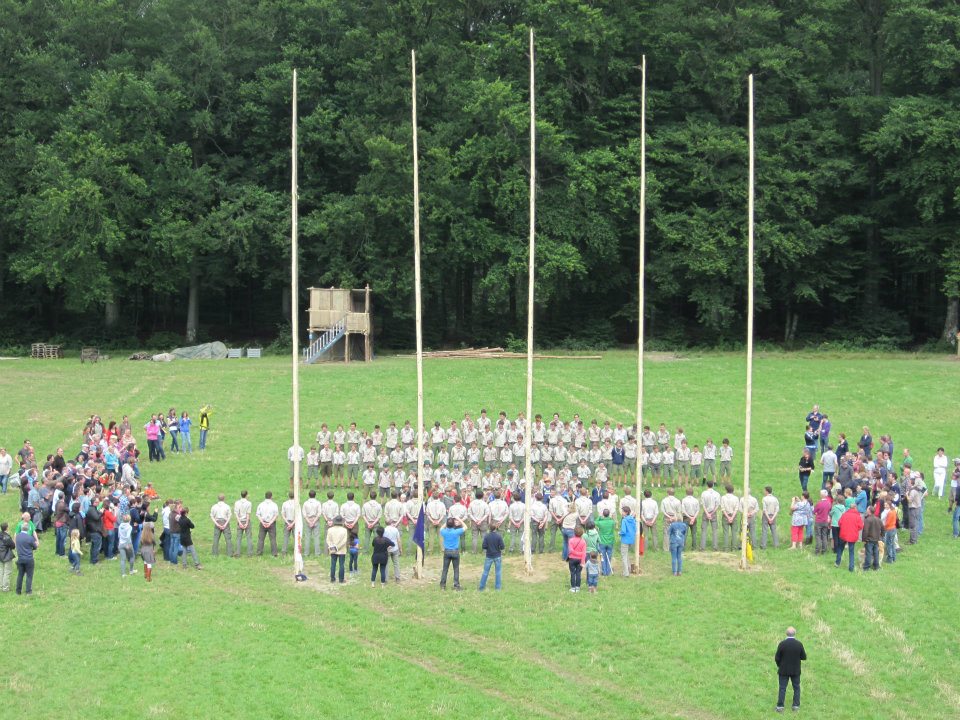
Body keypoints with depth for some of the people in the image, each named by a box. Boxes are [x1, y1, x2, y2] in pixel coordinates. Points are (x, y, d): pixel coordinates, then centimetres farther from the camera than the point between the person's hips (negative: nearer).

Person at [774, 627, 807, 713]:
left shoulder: (782, 644, -14)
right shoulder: (799, 644, -11)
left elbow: (777, 658, -10)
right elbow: (804, 657, -3)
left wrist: (779, 665, 9)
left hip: (783, 670, -1)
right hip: (795, 670, 1)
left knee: (782, 688, 4)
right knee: (796, 688, 16)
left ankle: (780, 706, 1)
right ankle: (796, 706, 15)